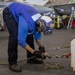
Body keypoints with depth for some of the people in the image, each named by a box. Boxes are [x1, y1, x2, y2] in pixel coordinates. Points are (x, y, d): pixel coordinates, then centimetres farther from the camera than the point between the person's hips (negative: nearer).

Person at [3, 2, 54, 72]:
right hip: (9, 13, -7)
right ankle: (12, 62, -14)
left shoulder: (40, 20, -15)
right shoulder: (26, 23, -40)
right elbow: (21, 41, -34)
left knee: (29, 34, 1)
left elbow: (37, 35, 2)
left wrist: (41, 47, -10)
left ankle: (31, 58, 14)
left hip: (19, 11, 8)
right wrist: (34, 52, -29)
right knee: (15, 36, -24)